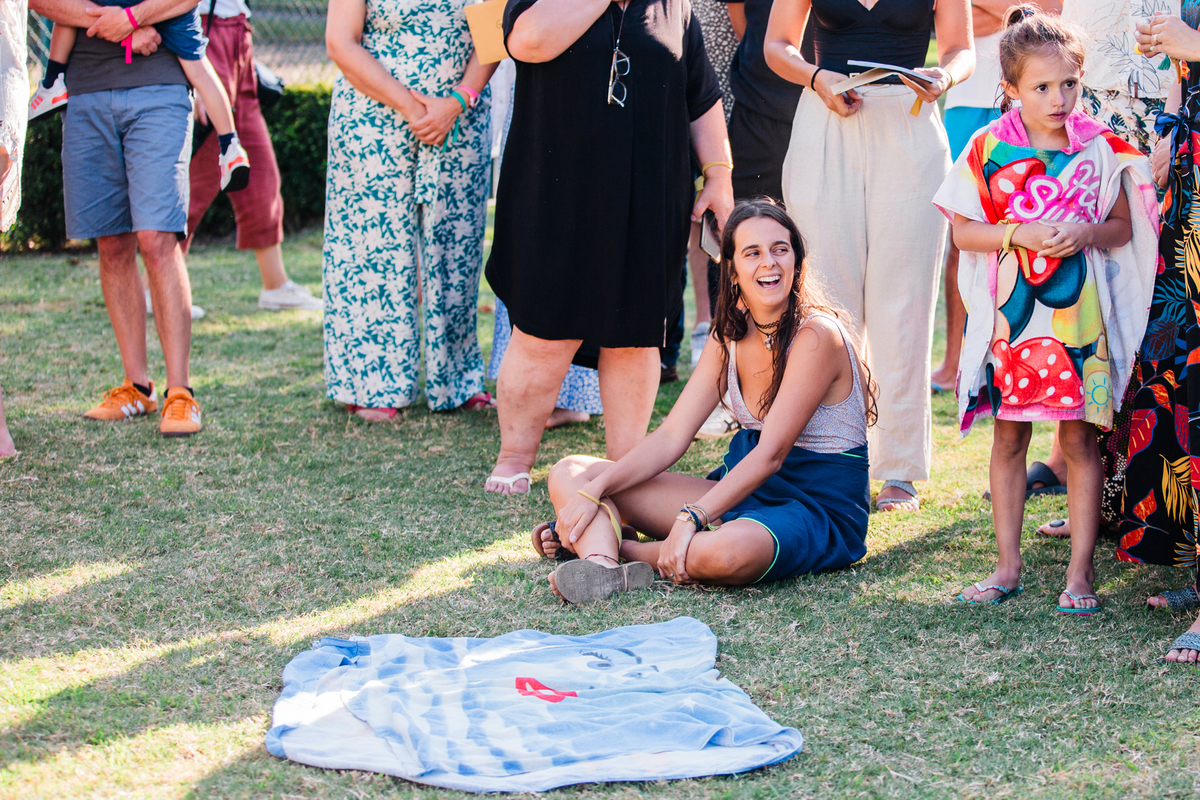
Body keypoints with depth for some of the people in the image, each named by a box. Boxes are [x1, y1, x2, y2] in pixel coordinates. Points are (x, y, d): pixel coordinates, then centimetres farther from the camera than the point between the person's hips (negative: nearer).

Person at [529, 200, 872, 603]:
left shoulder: (817, 336, -17)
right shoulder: (731, 336, 5)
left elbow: (771, 454, -22)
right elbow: (671, 437, 1)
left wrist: (691, 519, -30)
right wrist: (593, 491, -13)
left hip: (819, 511, -7)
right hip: (743, 488, 7)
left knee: (725, 551, -43)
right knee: (570, 473, -4)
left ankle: (622, 548, -14)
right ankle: (599, 565, -33)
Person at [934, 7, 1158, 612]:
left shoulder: (1099, 148, 0)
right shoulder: (989, 148, -1)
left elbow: (1123, 226, 6)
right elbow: (963, 231, -1)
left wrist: (1085, 233, -14)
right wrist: (1021, 234, -15)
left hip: (1079, 312, 0)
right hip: (1010, 312, 1)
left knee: (1079, 438, 1)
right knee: (1009, 436, 8)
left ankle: (1081, 571, 8)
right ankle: (1008, 567, 18)